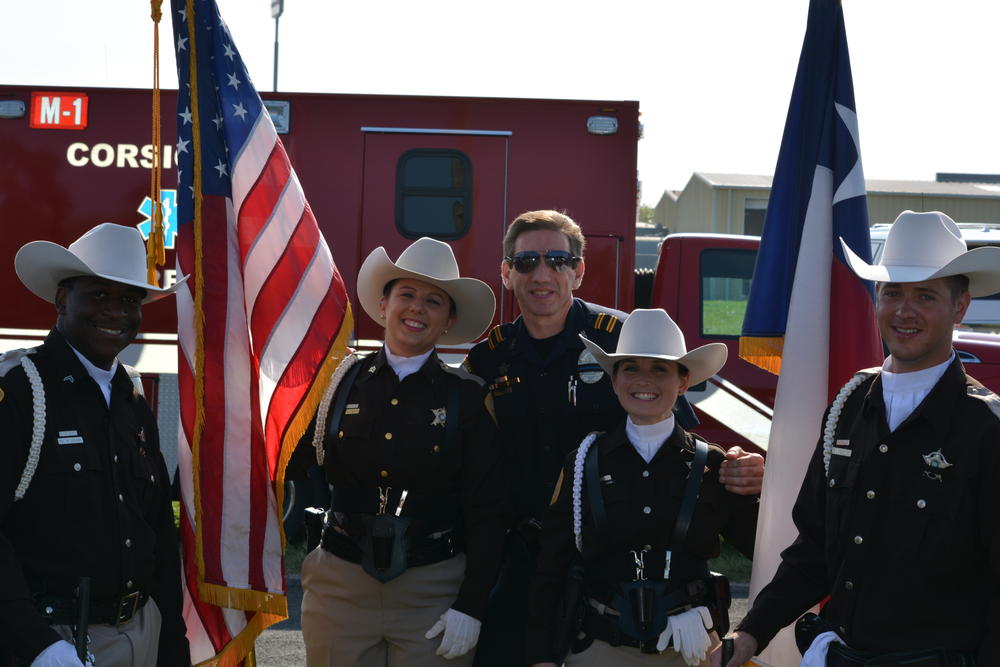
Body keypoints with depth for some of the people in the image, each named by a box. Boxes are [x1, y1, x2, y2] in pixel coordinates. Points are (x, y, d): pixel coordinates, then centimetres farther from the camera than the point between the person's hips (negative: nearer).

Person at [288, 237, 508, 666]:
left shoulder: (466, 397, -2)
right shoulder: (340, 381, 2)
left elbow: (486, 511, -2)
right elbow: (285, 463, 5)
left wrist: (471, 607, -7)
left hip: (434, 593, -1)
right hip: (340, 586, 1)